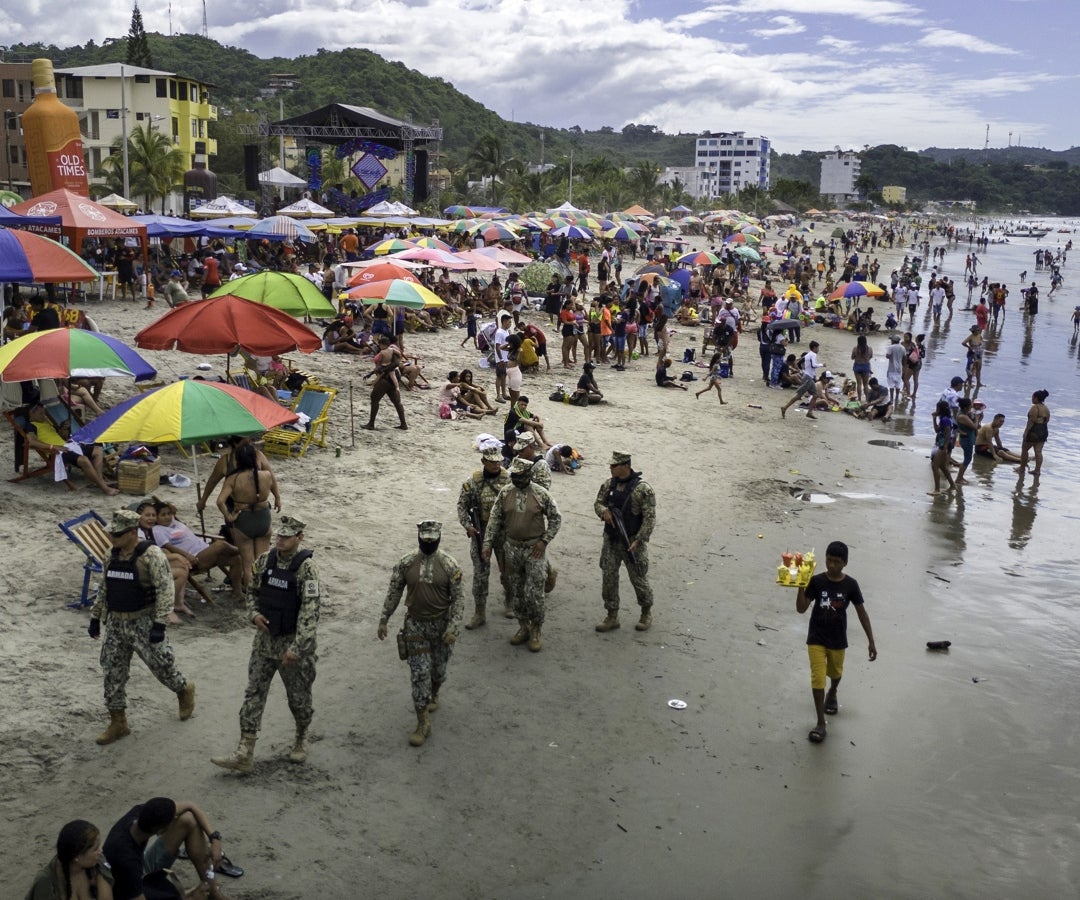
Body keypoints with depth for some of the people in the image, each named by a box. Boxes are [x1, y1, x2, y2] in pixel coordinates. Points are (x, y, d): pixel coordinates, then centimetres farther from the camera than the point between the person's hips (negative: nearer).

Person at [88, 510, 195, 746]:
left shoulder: (151, 555, -17)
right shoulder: (112, 556, 5)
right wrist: (95, 617, 16)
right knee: (113, 672, 7)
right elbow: (103, 589, 17)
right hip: (115, 623, 7)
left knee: (161, 664, 4)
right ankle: (118, 722, 18)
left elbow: (165, 590, -19)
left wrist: (159, 624, -23)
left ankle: (185, 690, 34)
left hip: (143, 622, -6)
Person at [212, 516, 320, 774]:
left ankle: (301, 738, 38)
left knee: (299, 697, 11)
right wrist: (254, 614, -6)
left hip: (294, 642, -5)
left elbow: (309, 611, -25)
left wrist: (297, 647, -31)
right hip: (265, 639, 5)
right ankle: (244, 755, 6)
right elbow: (252, 591, 15)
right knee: (253, 695, 3)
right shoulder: (265, 560, 0)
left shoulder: (306, 567, -19)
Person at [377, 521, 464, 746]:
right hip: (415, 624, 0)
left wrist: (453, 627, -17)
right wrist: (384, 620, 5)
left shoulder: (449, 565, -12)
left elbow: (458, 597, -10)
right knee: (419, 673, -2)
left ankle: (433, 695, 48)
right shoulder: (406, 563, -7)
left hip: (441, 625, 0)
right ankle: (423, 723, 4)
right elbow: (394, 592, 2)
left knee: (438, 668, 16)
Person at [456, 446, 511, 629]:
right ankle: (479, 613, 13)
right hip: (480, 533, 0)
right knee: (480, 573, 3)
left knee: (507, 571, 14)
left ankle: (509, 603, 37)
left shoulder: (509, 480, -6)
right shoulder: (472, 481, -6)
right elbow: (462, 505, 1)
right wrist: (467, 525, -11)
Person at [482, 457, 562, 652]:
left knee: (533, 594, -6)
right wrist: (487, 544, 0)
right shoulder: (505, 493, 0)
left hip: (535, 549, -3)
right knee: (516, 592, 11)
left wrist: (544, 541, -8)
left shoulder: (541, 494, -8)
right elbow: (495, 519, 5)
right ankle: (523, 627, 27)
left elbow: (555, 518, 0)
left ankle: (536, 632, 11)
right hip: (512, 548, 4)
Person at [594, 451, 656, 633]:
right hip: (611, 541, 5)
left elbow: (650, 518, -15)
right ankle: (612, 617, 17)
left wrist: (638, 541, -22)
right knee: (608, 577, 6)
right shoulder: (608, 484, 3)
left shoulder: (643, 488, -15)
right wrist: (604, 511, -14)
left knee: (638, 579, 6)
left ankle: (647, 613, 27)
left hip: (632, 541, -5)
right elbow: (597, 503, 10)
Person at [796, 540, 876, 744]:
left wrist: (871, 641, -3)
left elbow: (861, 612, -3)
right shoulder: (816, 581, -12)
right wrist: (801, 587, -28)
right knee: (817, 679, -8)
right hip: (816, 638, -1)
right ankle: (820, 724, 2)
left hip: (837, 640, 1)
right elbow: (801, 609, -14)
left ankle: (832, 694, 59)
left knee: (835, 673, 25)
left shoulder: (850, 584, -11)